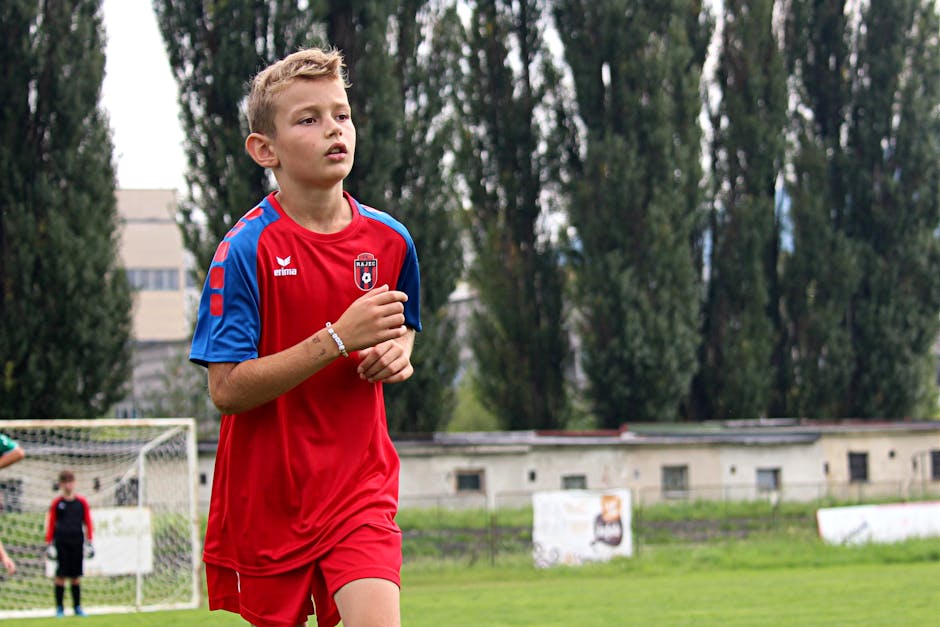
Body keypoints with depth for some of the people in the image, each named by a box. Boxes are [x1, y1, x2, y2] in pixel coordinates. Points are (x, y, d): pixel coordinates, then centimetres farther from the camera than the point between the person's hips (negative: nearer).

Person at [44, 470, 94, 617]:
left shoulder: (81, 502, 6)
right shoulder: (56, 503, 3)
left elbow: (88, 522, 10)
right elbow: (50, 523, 5)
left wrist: (89, 541, 6)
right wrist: (49, 543, 1)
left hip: (77, 542, 1)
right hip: (61, 542, -1)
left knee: (76, 575, 4)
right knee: (61, 574, -2)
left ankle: (77, 607, 13)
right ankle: (59, 607, 4)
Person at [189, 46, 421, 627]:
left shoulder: (389, 239, 2)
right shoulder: (246, 250, -12)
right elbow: (227, 389, -17)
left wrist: (398, 354, -2)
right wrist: (338, 339, -23)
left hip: (360, 491, 2)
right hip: (263, 499, -2)